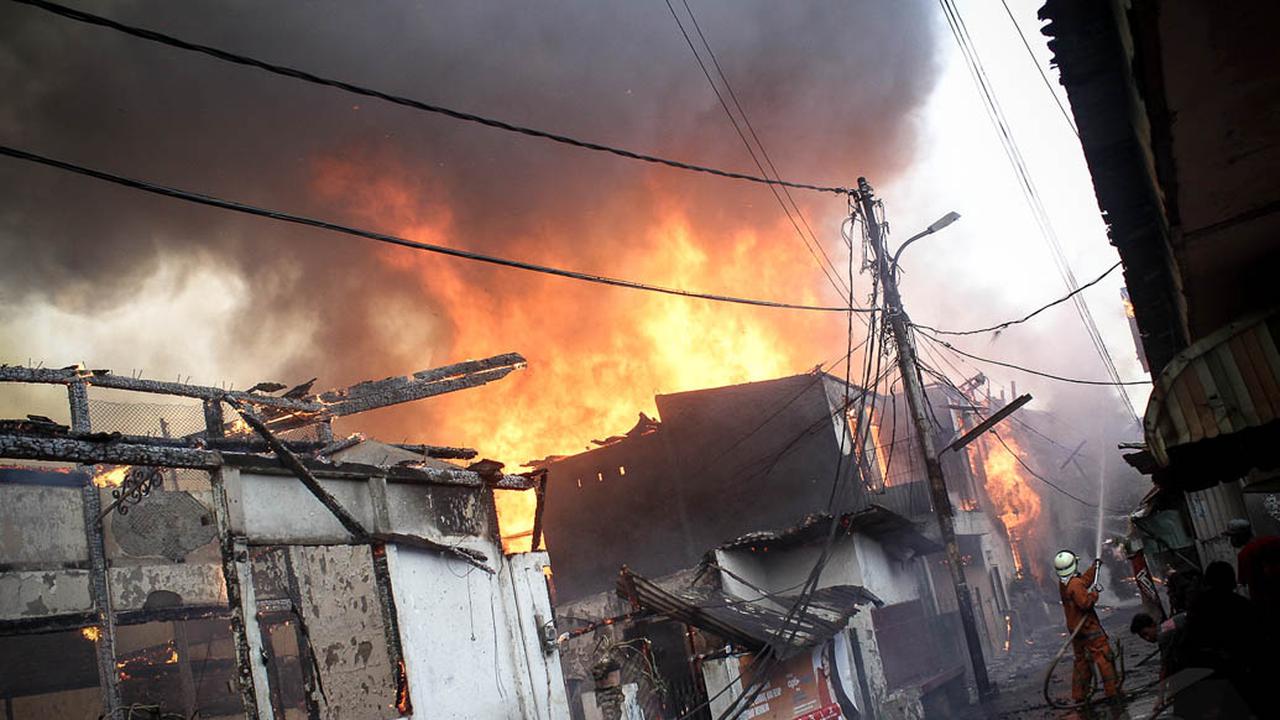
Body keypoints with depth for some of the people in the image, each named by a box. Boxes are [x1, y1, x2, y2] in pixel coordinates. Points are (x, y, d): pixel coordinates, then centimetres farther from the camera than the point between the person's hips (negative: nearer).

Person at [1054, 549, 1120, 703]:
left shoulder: (1063, 583, 6)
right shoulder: (1075, 584, -22)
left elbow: (1083, 581, 20)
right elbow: (1085, 603, -29)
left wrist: (1094, 567, 25)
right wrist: (1094, 593, -13)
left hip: (1073, 626, 9)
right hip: (1087, 626, -9)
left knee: (1081, 659, 17)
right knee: (1104, 656, 0)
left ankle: (1078, 695, 20)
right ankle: (1112, 689, 2)